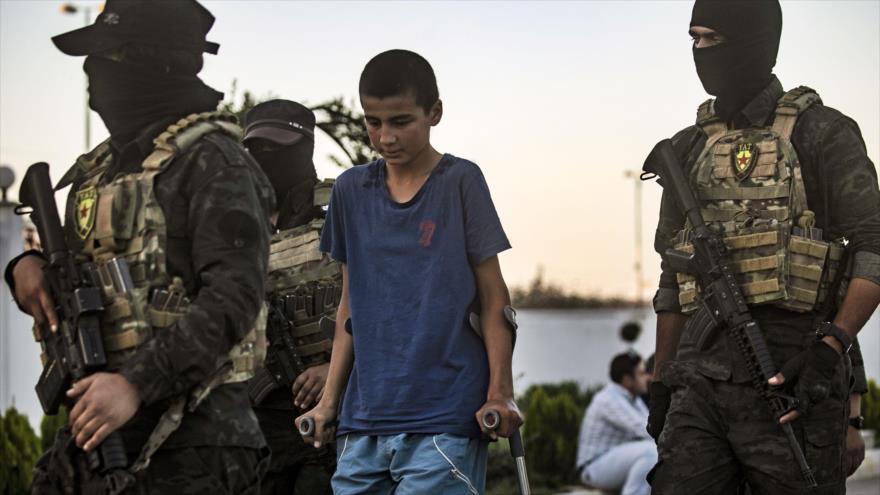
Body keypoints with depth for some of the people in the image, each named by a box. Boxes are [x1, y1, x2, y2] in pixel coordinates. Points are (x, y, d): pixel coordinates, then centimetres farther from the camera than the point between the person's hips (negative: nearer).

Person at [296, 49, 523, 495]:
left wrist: (499, 393, -8)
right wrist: (329, 399, 12)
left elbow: (492, 297, 0)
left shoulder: (460, 182, -1)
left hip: (442, 421, -4)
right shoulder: (351, 190, 11)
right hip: (364, 416, 5)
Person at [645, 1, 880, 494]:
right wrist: (663, 384, 17)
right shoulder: (689, 149, 16)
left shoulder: (821, 134, 0)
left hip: (791, 380, -5)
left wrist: (830, 347, -19)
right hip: (701, 377, 5)